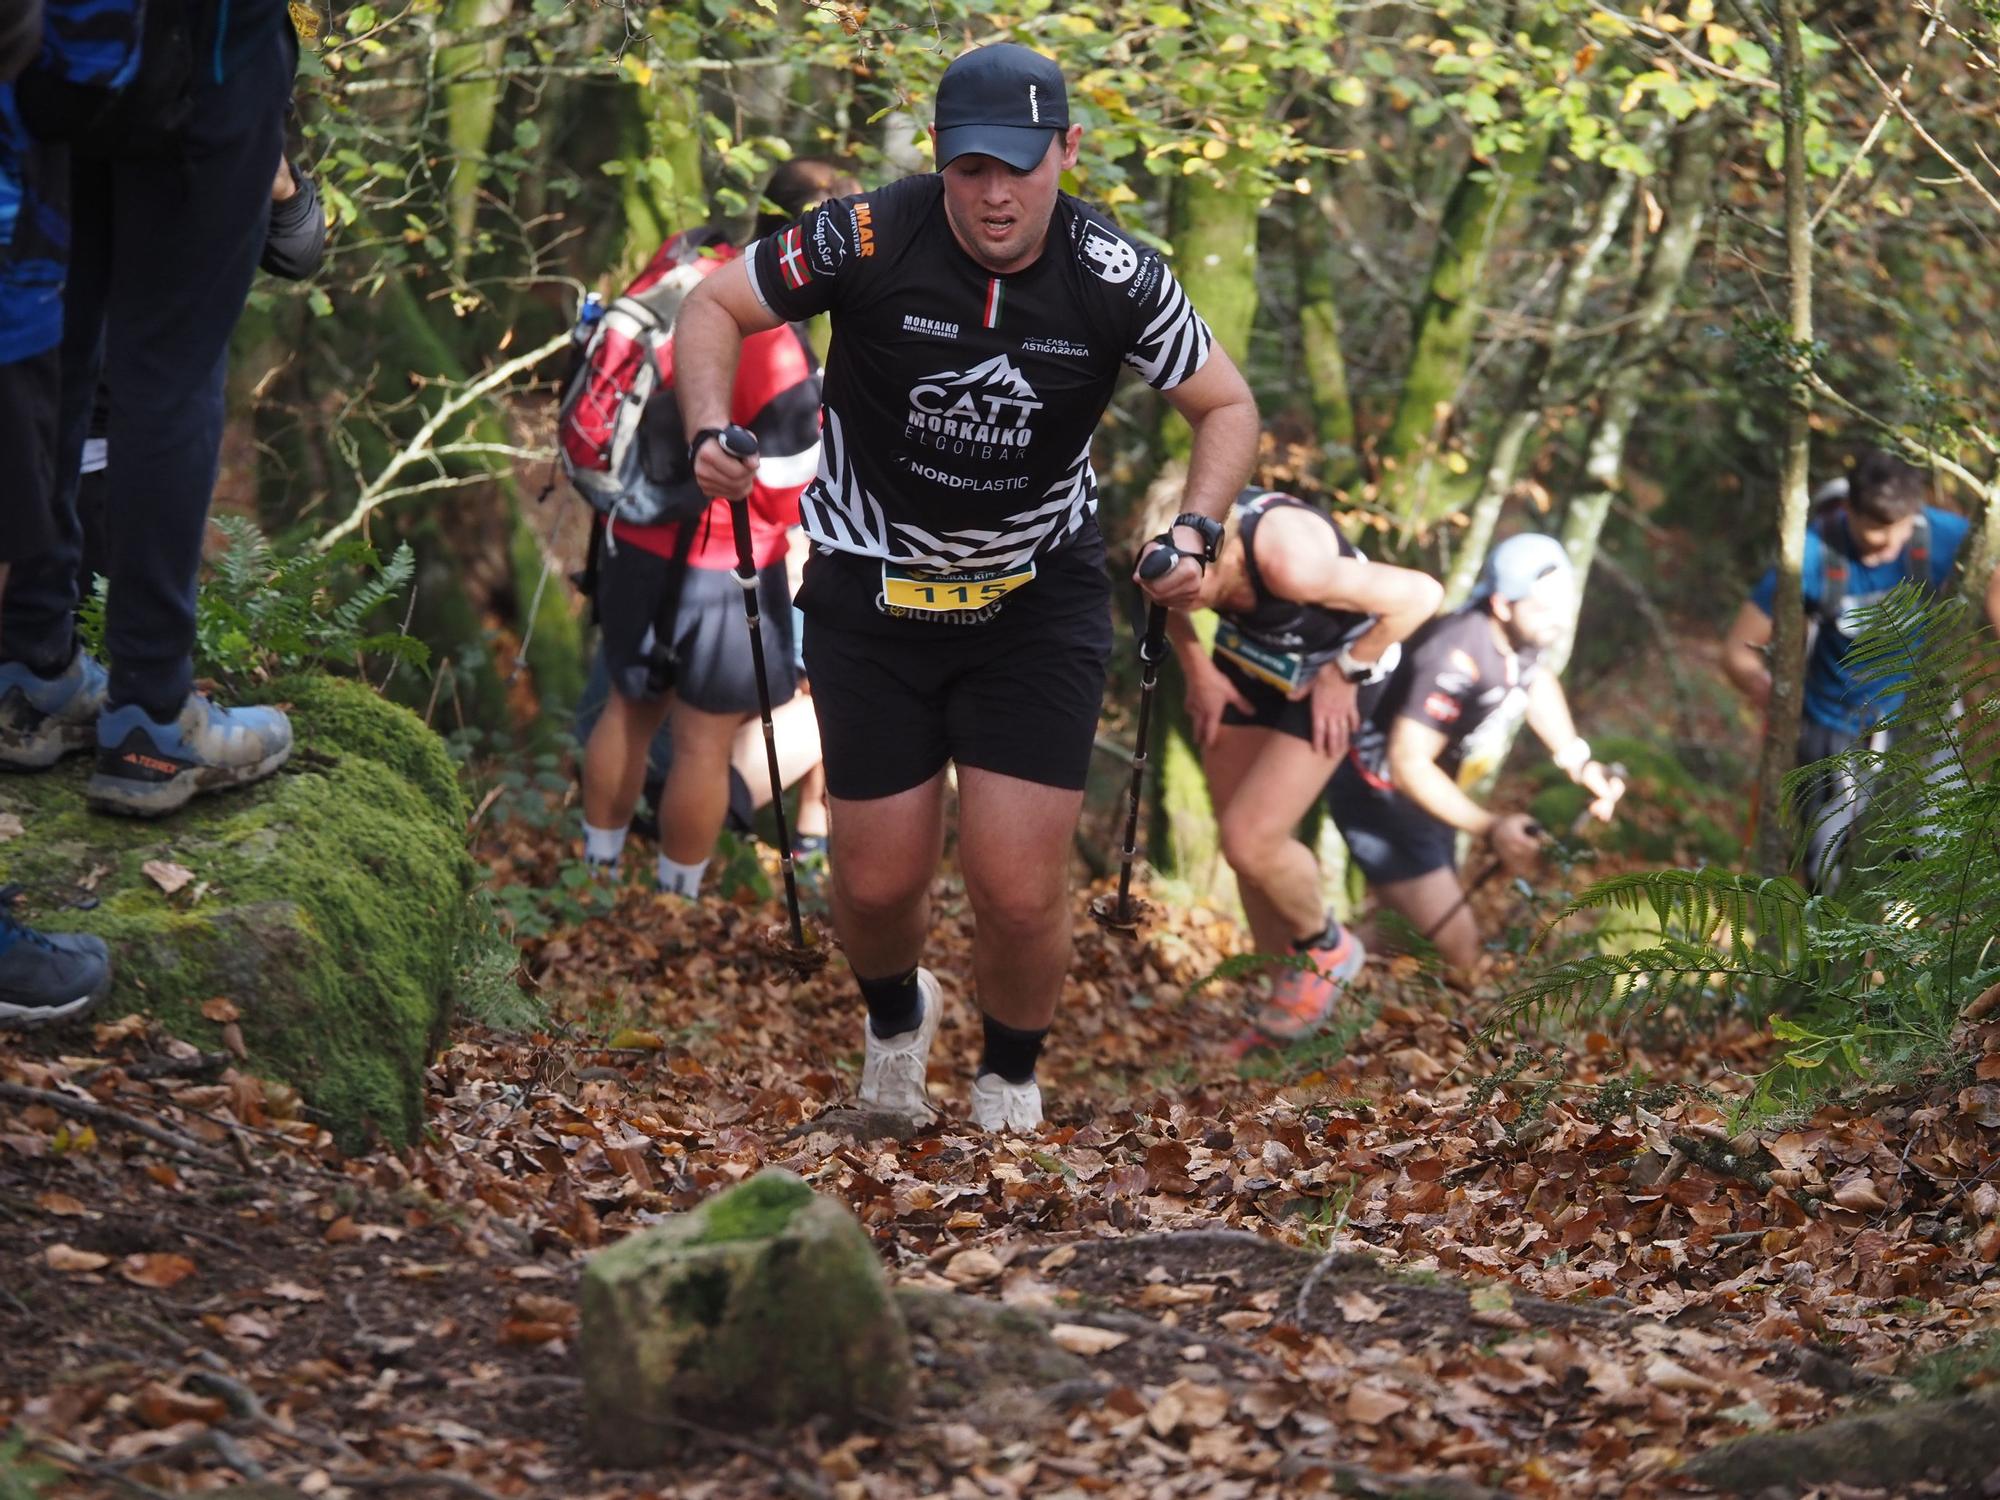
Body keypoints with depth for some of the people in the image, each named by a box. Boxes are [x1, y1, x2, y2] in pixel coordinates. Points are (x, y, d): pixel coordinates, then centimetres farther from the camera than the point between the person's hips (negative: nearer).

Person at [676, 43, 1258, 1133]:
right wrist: (711, 430, -25)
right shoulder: (869, 238, -18)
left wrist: (1194, 532, -18)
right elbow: (714, 308, -6)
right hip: (872, 590, 0)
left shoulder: (1114, 277, -15)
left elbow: (1226, 405, 0)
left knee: (1020, 892, -8)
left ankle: (1010, 1085, 22)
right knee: (879, 882, 5)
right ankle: (896, 1016, 42)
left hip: (1037, 602, 0)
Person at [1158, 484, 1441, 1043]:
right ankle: (1289, 992, 25)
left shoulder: (1290, 561, -42)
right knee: (1244, 841, 7)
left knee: (1249, 840, -14)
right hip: (1247, 656, 6)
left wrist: (1344, 673, -21)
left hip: (1329, 668, -6)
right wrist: (1197, 668, -4)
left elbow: (1421, 595, -31)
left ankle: (1326, 949, 14)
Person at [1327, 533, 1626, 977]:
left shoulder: (1520, 632, -9)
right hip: (1377, 794, -9)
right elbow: (1409, 763, -36)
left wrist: (1579, 761, 3)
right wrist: (1490, 828, -42)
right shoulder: (1456, 657, -35)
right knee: (1458, 955, -15)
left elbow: (1535, 680, 15)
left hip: (1422, 790, 9)